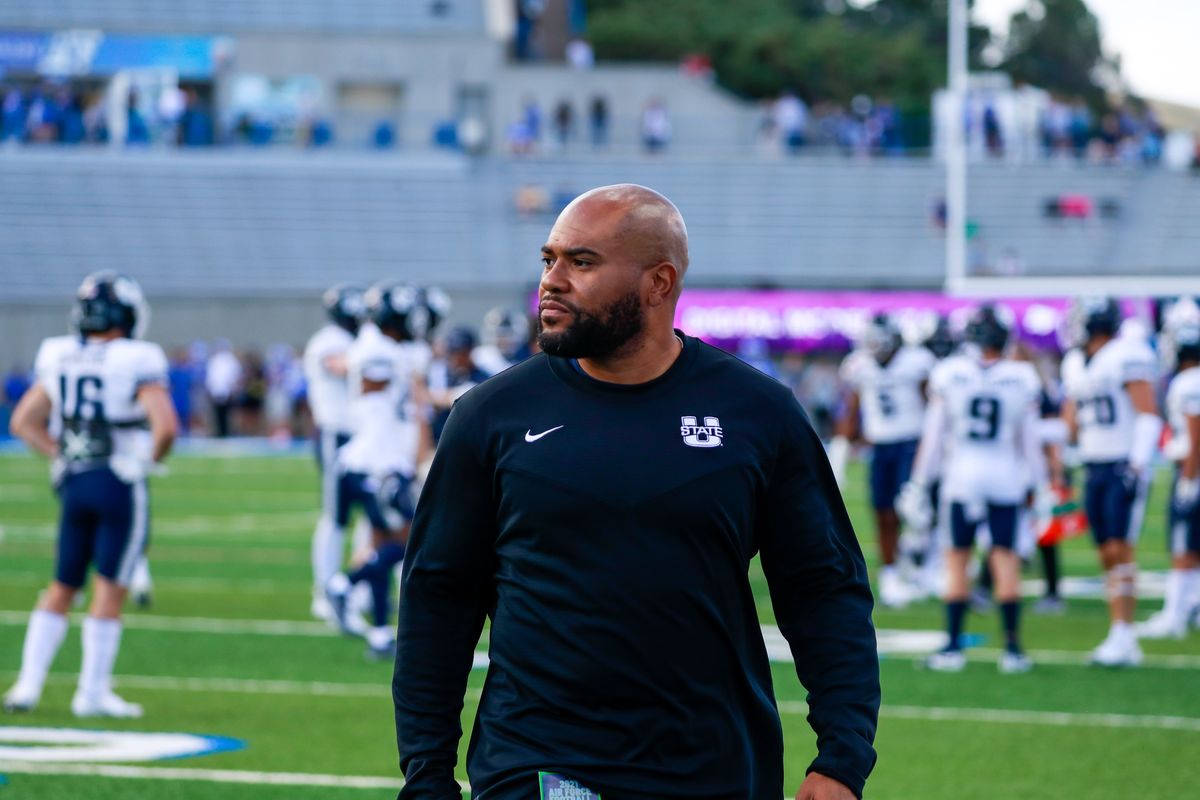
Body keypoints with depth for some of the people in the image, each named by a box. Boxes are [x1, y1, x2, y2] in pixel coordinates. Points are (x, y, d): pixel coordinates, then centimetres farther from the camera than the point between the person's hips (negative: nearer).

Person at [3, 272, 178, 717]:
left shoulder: (61, 360, 6)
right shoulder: (137, 364, -12)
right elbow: (165, 426, -21)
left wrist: (60, 456, 14)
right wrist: (153, 458, -1)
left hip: (73, 483, 5)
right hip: (120, 484, -5)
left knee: (63, 586, 15)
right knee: (110, 588, 1)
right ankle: (93, 692, 2)